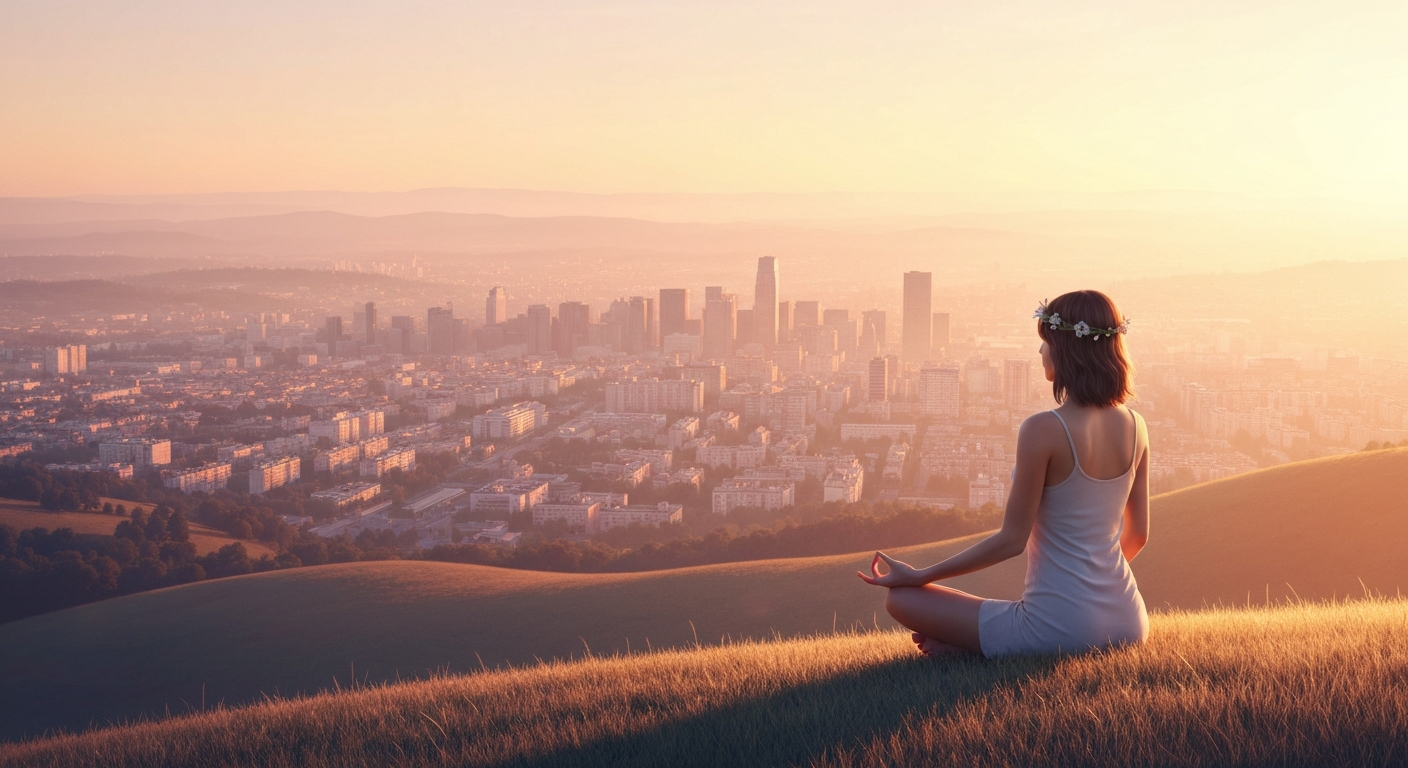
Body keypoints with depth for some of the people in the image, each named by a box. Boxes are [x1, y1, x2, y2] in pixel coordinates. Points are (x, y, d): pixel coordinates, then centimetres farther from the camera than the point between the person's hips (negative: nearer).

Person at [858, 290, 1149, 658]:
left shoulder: (1043, 430, -19)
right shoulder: (1135, 427, 1)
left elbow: (1011, 540, -15)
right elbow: (1138, 533, 11)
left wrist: (917, 576, -6)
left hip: (1061, 626, -6)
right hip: (1128, 623, 7)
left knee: (902, 599, 4)